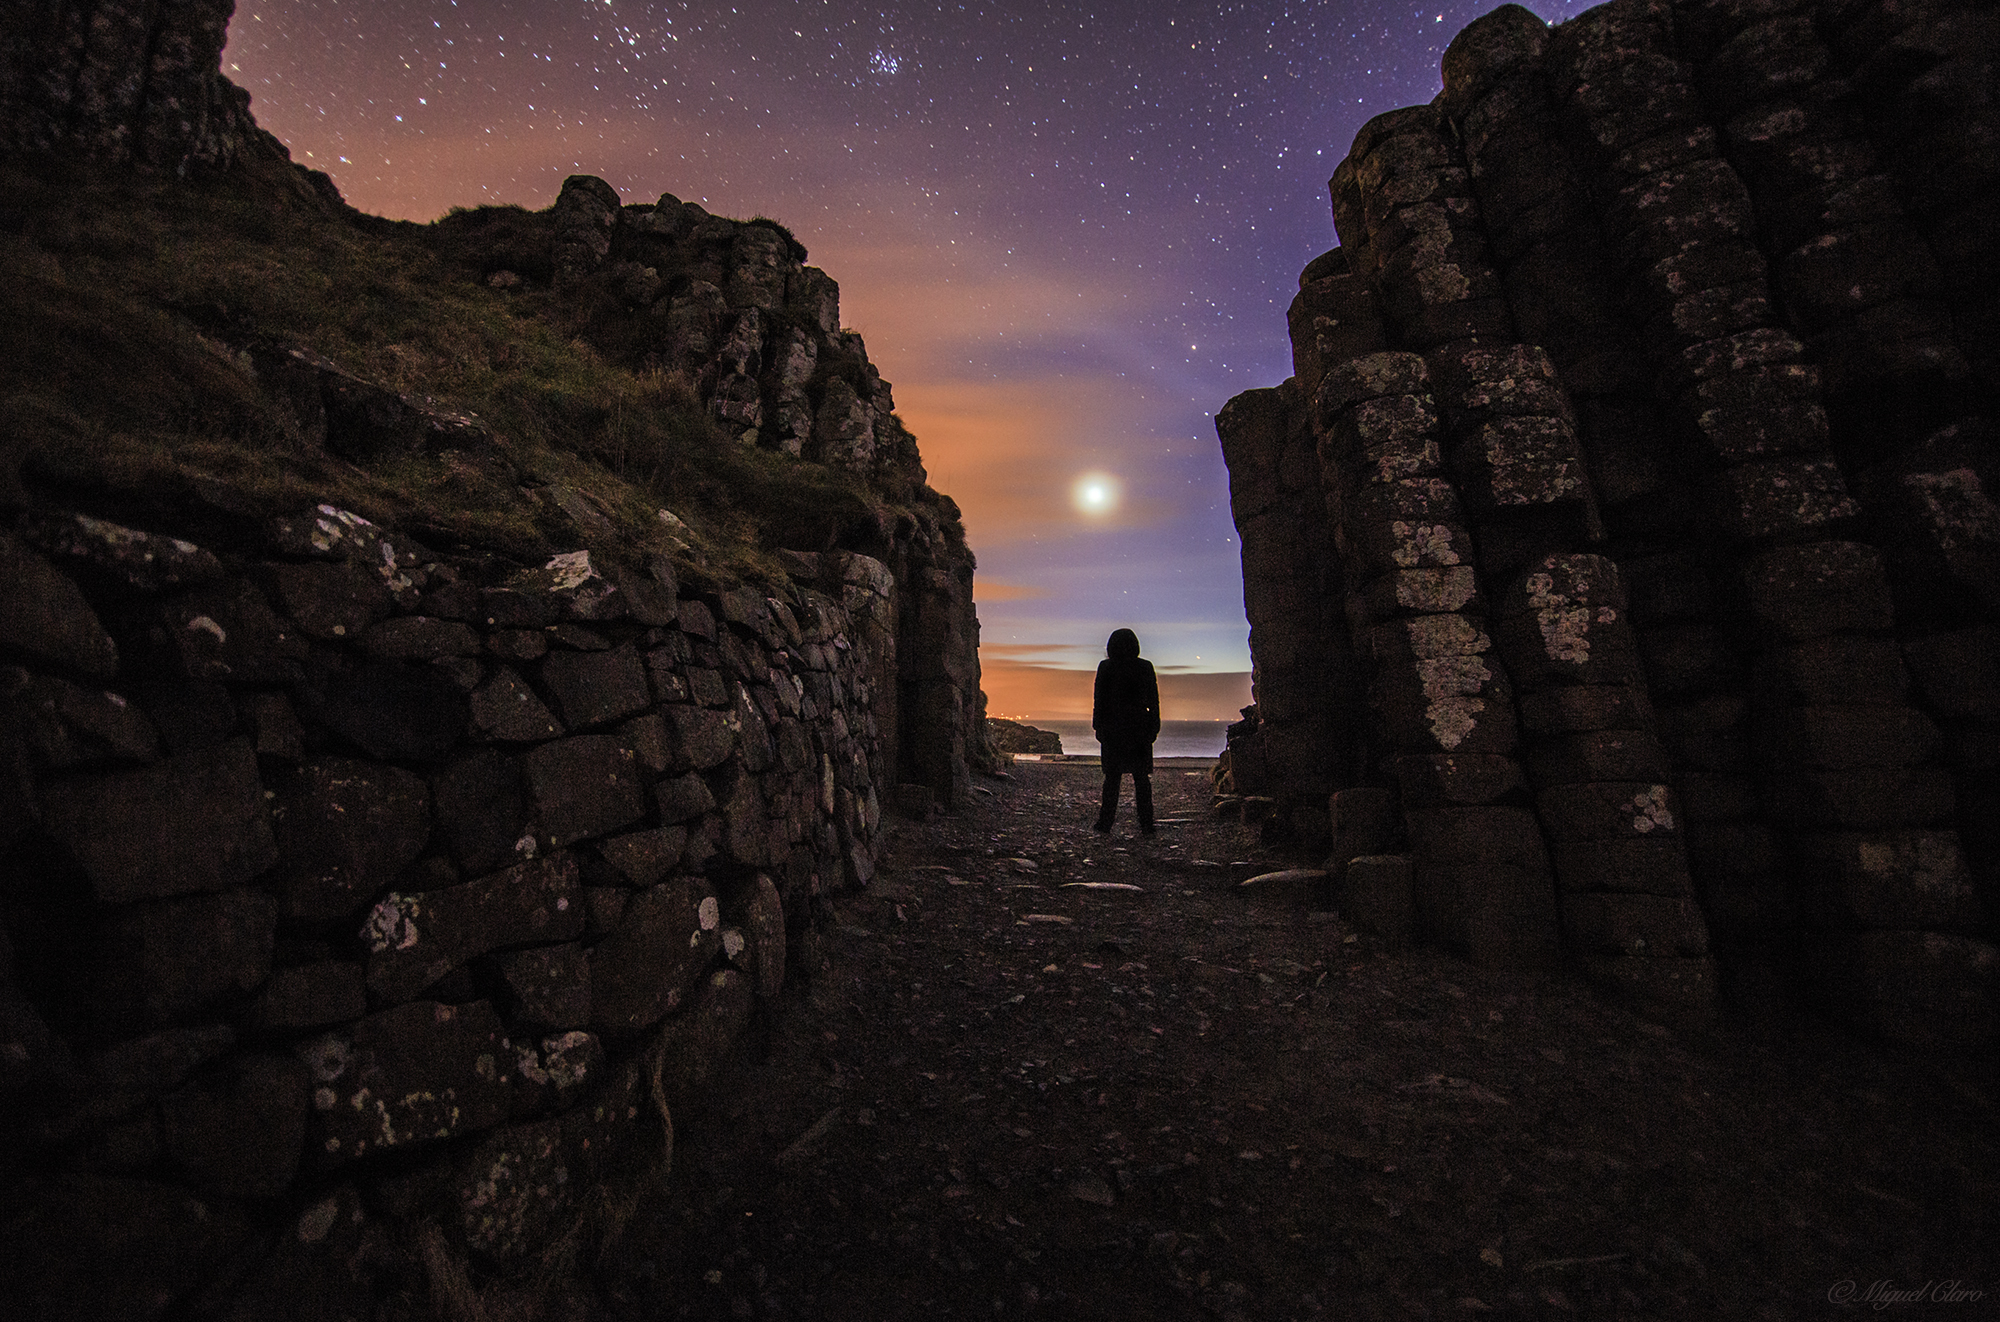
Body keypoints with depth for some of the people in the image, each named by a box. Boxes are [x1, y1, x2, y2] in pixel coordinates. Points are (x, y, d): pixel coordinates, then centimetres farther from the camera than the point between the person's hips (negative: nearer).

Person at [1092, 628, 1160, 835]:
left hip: (1112, 728, 0)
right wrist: (1154, 728, 7)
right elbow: (1153, 701, 0)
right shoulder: (1146, 667, -2)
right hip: (1139, 728, 1)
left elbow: (1099, 699, -2)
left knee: (1112, 776, 8)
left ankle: (1106, 821, 10)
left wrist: (1098, 727, 5)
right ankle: (1146, 824, 7)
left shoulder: (1105, 667, -4)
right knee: (1141, 776, 7)